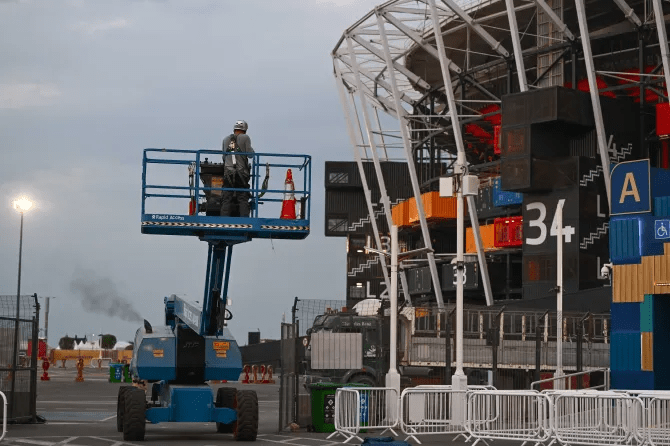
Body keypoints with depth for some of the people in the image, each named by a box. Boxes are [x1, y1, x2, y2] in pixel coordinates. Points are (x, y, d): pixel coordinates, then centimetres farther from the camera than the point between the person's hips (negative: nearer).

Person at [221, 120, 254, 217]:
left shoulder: (226, 139, 15)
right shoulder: (245, 138, 2)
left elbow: (224, 156, 18)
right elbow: (250, 154, 0)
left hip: (228, 172, 2)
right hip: (241, 172, -2)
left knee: (226, 199, 1)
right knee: (243, 199, -1)